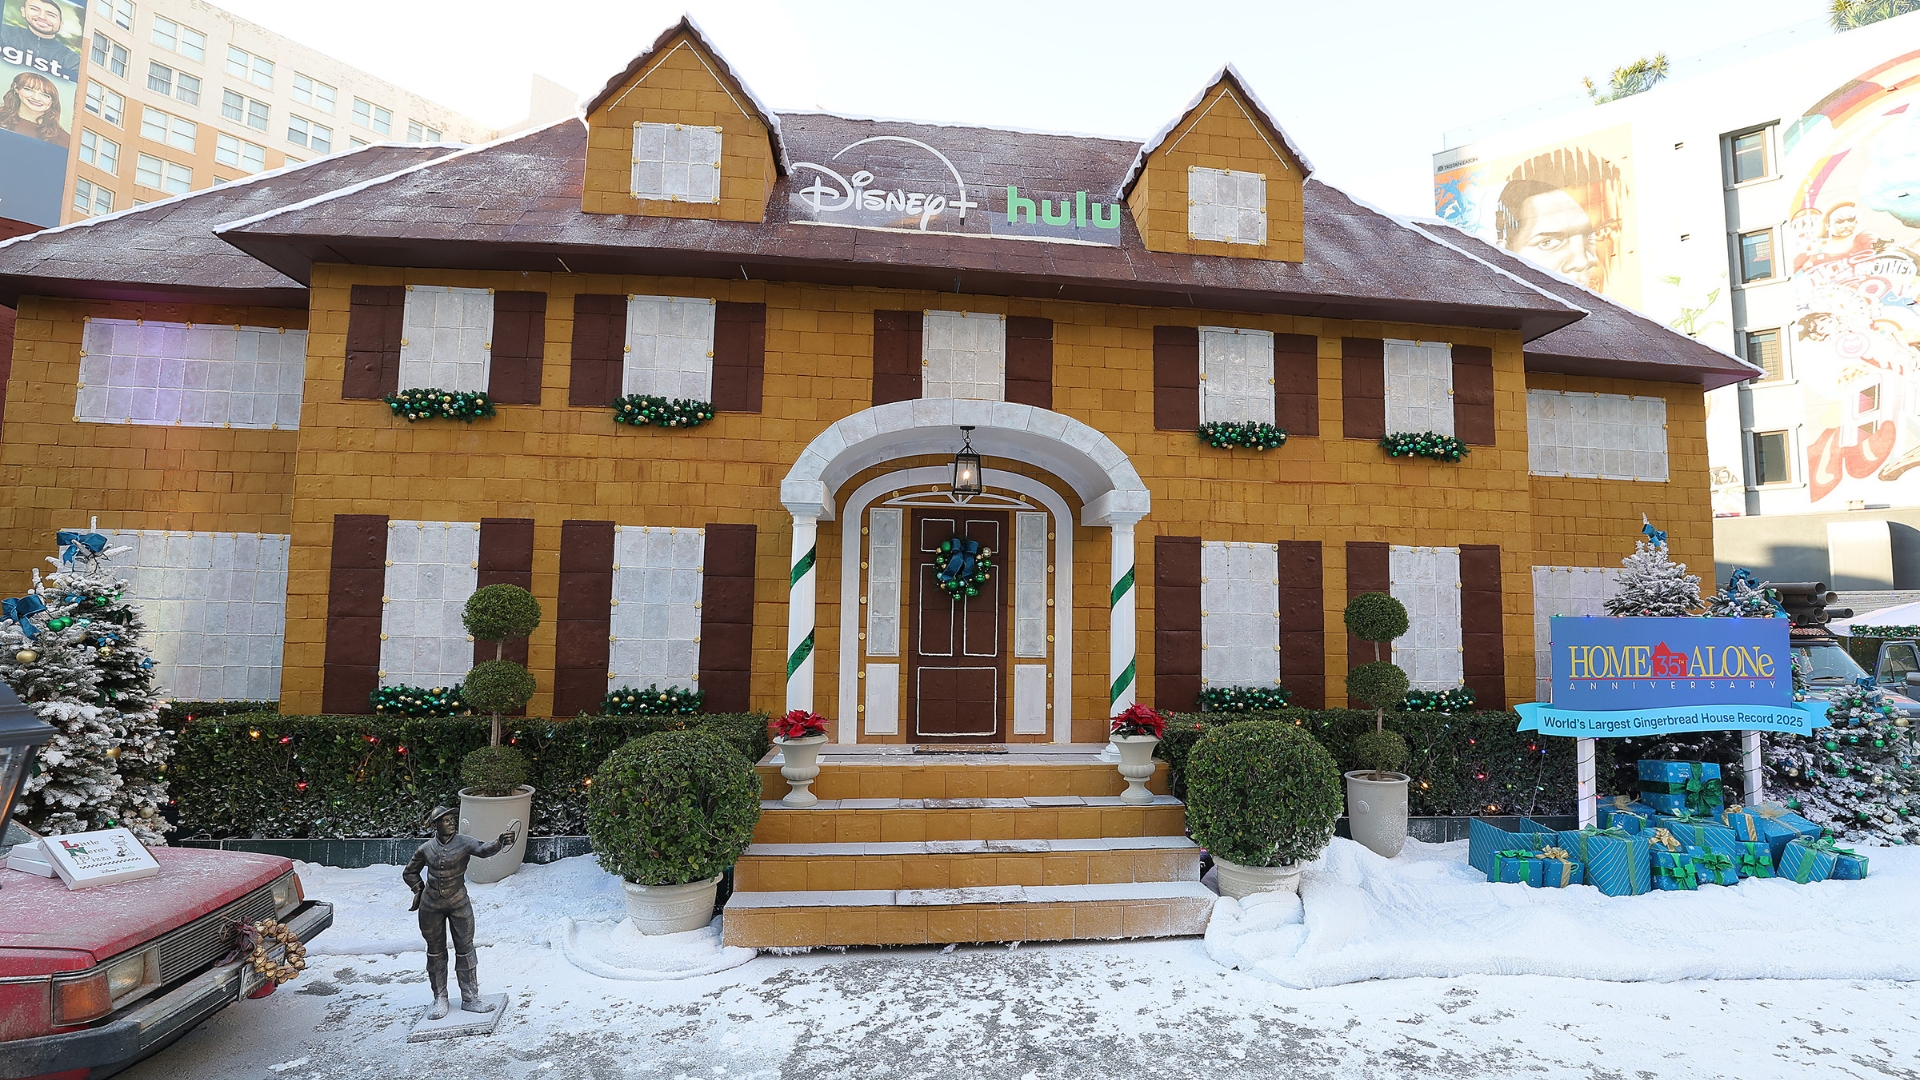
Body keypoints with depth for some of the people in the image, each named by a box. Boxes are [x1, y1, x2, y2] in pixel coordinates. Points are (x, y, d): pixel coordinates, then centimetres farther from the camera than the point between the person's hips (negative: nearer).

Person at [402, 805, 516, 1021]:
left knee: (465, 949, 0)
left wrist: (499, 843, -52)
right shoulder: (426, 848, -1)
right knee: (436, 951, 10)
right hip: (431, 905, 2)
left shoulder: (463, 842, -10)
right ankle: (440, 1000, 22)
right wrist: (419, 890, 5)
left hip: (459, 902, -2)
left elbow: (482, 850, -32)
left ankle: (469, 998, 8)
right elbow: (409, 873, 18)